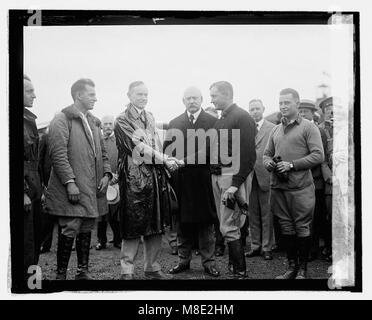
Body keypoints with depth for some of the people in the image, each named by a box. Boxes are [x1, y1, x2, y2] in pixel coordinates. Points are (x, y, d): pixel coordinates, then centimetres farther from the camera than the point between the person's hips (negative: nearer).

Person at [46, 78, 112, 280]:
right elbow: (58, 154, -13)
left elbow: (102, 152, 22)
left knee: (86, 231, 11)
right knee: (70, 231, -6)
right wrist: (70, 182, -20)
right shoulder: (62, 120, -5)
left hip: (92, 188, 7)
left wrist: (106, 174, 6)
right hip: (72, 189, -7)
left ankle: (83, 271, 19)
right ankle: (61, 274, 4)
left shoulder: (94, 122, 19)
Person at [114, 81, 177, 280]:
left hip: (155, 176, 6)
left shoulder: (150, 118, 17)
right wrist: (165, 159, -14)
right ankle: (127, 270, 5)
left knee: (155, 225, 8)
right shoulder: (122, 120, -3)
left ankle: (152, 267, 18)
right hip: (134, 178, -6)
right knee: (132, 226, -4)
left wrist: (164, 163, 1)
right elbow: (137, 147, -11)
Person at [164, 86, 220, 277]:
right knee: (182, 222, 9)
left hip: (203, 180, -2)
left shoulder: (212, 122, 3)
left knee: (206, 222, 4)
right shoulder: (174, 123, 12)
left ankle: (208, 261, 13)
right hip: (181, 180, 3)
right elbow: (167, 149, 9)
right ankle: (183, 259, 19)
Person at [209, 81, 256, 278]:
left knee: (229, 228, -8)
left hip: (232, 178, -8)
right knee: (226, 225, 12)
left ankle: (240, 272, 2)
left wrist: (235, 184, -20)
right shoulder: (220, 120, 16)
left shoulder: (242, 118, -9)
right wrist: (214, 176, 5)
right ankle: (232, 264, 22)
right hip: (217, 177, 8)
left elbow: (248, 156, -16)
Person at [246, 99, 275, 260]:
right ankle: (255, 246, 19)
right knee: (253, 214, 10)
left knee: (267, 214, 2)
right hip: (249, 177, 4)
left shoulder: (273, 128, 0)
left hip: (265, 175, -3)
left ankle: (267, 247, 11)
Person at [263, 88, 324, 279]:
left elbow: (318, 155, -10)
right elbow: (267, 153, 22)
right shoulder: (276, 130, 16)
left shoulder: (308, 127, -2)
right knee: (286, 227, 10)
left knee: (303, 227, 1)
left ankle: (303, 269, 12)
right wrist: (269, 163, -2)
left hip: (300, 187, -5)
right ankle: (291, 266, 21)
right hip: (278, 186, 5)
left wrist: (292, 165, -16)